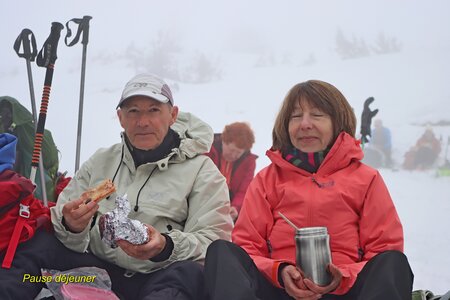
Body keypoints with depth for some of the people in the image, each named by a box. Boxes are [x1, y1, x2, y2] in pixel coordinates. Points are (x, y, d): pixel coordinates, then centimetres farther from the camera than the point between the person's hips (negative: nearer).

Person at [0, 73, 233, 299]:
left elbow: (215, 242, -8)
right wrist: (71, 228, -17)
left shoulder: (201, 171, 3)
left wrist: (166, 247, -28)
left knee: (190, 274, -38)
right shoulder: (100, 162, 15)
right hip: (96, 270, 3)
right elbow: (62, 220, 9)